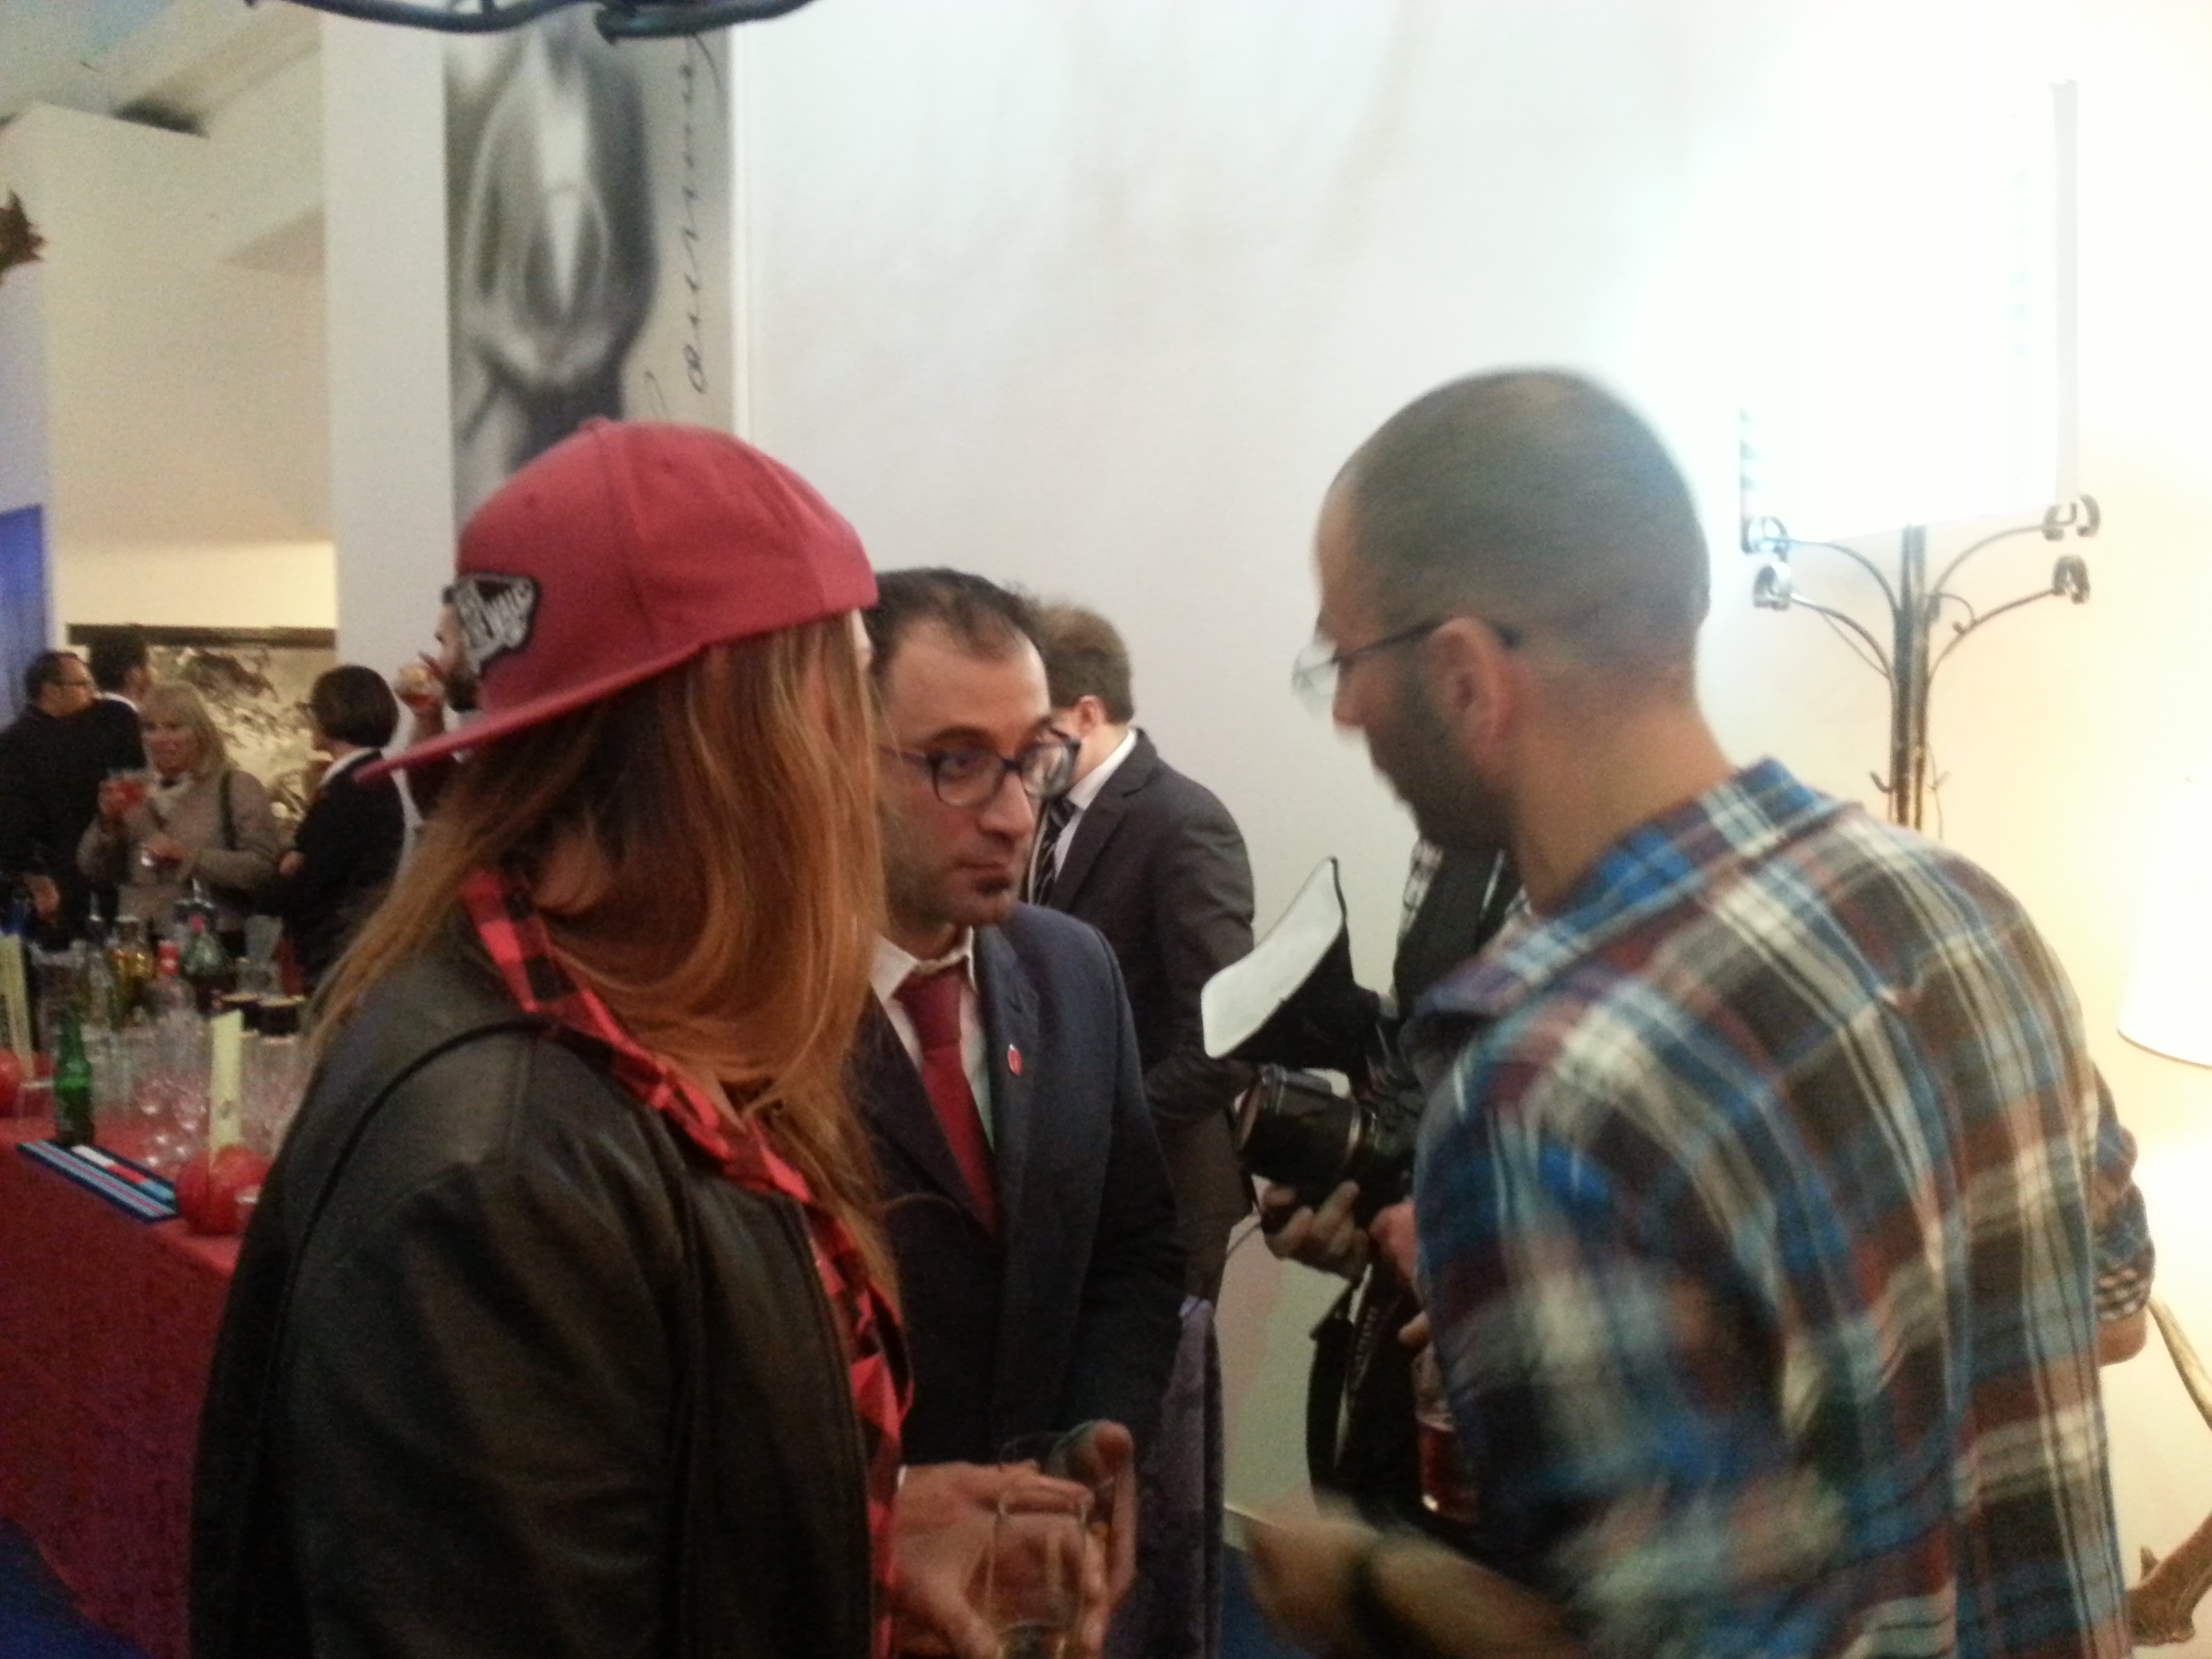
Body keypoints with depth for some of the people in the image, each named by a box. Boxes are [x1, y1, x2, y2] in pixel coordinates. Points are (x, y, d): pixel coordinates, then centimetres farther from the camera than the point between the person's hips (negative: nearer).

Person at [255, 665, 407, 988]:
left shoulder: (352, 788, -17)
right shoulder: (368, 779, 14)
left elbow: (309, 880, -18)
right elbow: (318, 858, 16)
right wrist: (291, 860, -6)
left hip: (341, 958, -9)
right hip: (346, 953, 9)